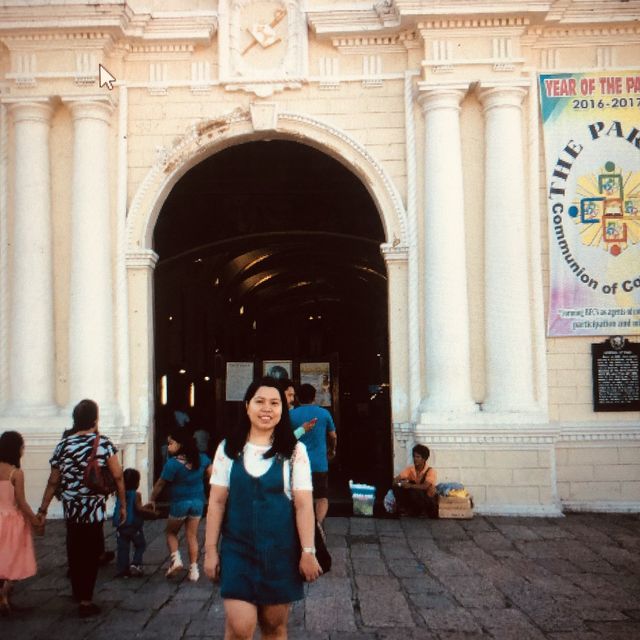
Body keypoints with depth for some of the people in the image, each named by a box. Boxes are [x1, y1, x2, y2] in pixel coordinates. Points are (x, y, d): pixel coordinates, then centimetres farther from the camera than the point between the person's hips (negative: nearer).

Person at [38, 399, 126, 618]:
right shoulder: (104, 443, -8)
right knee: (91, 554, 7)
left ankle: (78, 593, 35)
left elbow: (53, 482, 3)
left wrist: (43, 510, 12)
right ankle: (85, 602, 9)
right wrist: (123, 504, 4)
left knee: (75, 552, 19)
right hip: (94, 510, -4)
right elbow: (118, 476, -6)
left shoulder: (63, 446, 0)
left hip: (71, 510, 4)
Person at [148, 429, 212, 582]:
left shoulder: (172, 463, -17)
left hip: (179, 503, -4)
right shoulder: (201, 458, -3)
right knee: (192, 536, 12)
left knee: (171, 532, 18)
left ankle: (175, 559, -1)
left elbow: (160, 484, -9)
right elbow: (212, 475, 6)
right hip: (198, 502, 4)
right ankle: (193, 569, 10)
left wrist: (152, 499, 5)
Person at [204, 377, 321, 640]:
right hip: (238, 549, 0)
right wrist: (210, 549, 1)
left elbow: (303, 504, -4)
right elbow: (217, 501, 3)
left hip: (280, 551, 0)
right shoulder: (228, 449, 2)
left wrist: (308, 552, -8)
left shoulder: (294, 451, -1)